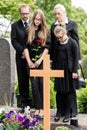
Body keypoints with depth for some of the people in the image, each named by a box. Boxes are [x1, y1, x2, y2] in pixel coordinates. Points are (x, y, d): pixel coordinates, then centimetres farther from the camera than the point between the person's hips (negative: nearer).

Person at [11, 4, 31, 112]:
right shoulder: (15, 25, 8)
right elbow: (14, 41, 1)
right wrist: (22, 51, -11)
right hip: (21, 57, 1)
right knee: (22, 80, 3)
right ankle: (25, 103, 9)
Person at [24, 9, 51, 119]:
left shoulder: (46, 31, 6)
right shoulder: (28, 31, 7)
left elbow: (47, 47, 0)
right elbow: (25, 47, 5)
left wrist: (40, 60, -7)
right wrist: (29, 61, -4)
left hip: (43, 61, -1)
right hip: (31, 62, 1)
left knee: (42, 84, -4)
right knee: (34, 85, 0)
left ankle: (42, 109, -1)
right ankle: (37, 108, 5)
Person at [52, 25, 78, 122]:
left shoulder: (72, 42, -8)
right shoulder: (57, 43, 7)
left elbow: (76, 58, -7)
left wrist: (75, 71, -10)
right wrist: (53, 68, 11)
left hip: (69, 69, -4)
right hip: (59, 69, 4)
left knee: (69, 91, 2)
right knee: (59, 91, 6)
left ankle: (67, 113, 10)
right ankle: (58, 112, 14)